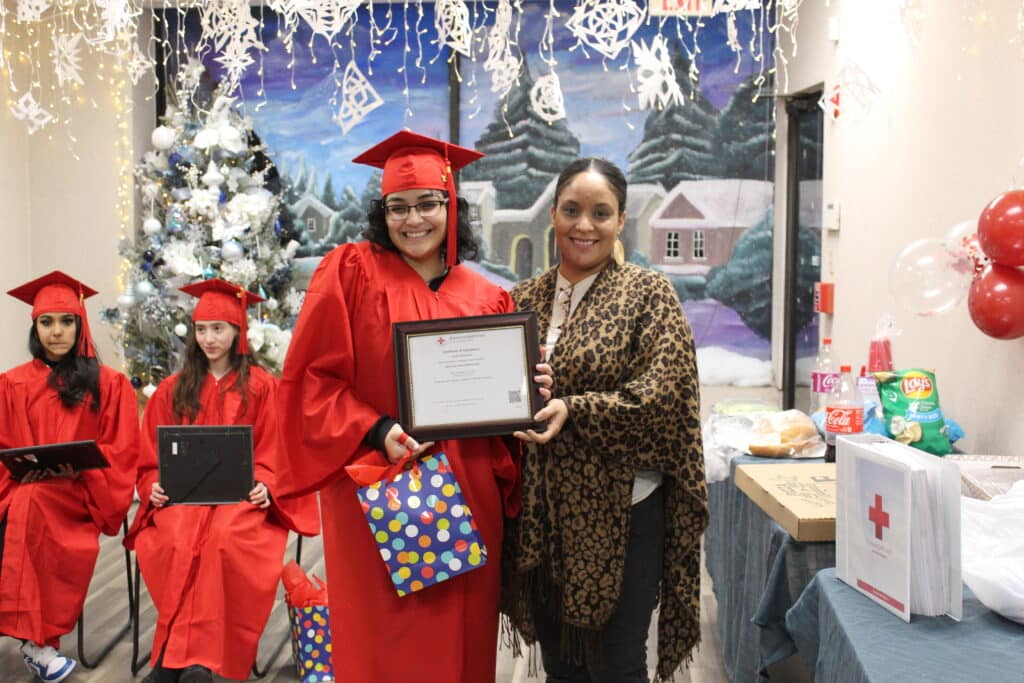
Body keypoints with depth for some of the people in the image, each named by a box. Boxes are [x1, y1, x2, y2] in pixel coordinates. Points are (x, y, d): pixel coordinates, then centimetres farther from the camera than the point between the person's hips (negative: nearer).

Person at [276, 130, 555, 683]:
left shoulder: (485, 298, 8)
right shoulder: (351, 270, -2)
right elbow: (310, 378, -6)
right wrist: (376, 433, -18)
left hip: (466, 492, 4)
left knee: (461, 638, 12)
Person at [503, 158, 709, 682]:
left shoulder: (648, 294, -5)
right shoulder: (523, 299, 8)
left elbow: (661, 394, -15)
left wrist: (571, 410, -25)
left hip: (620, 512, -4)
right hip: (540, 515, 4)